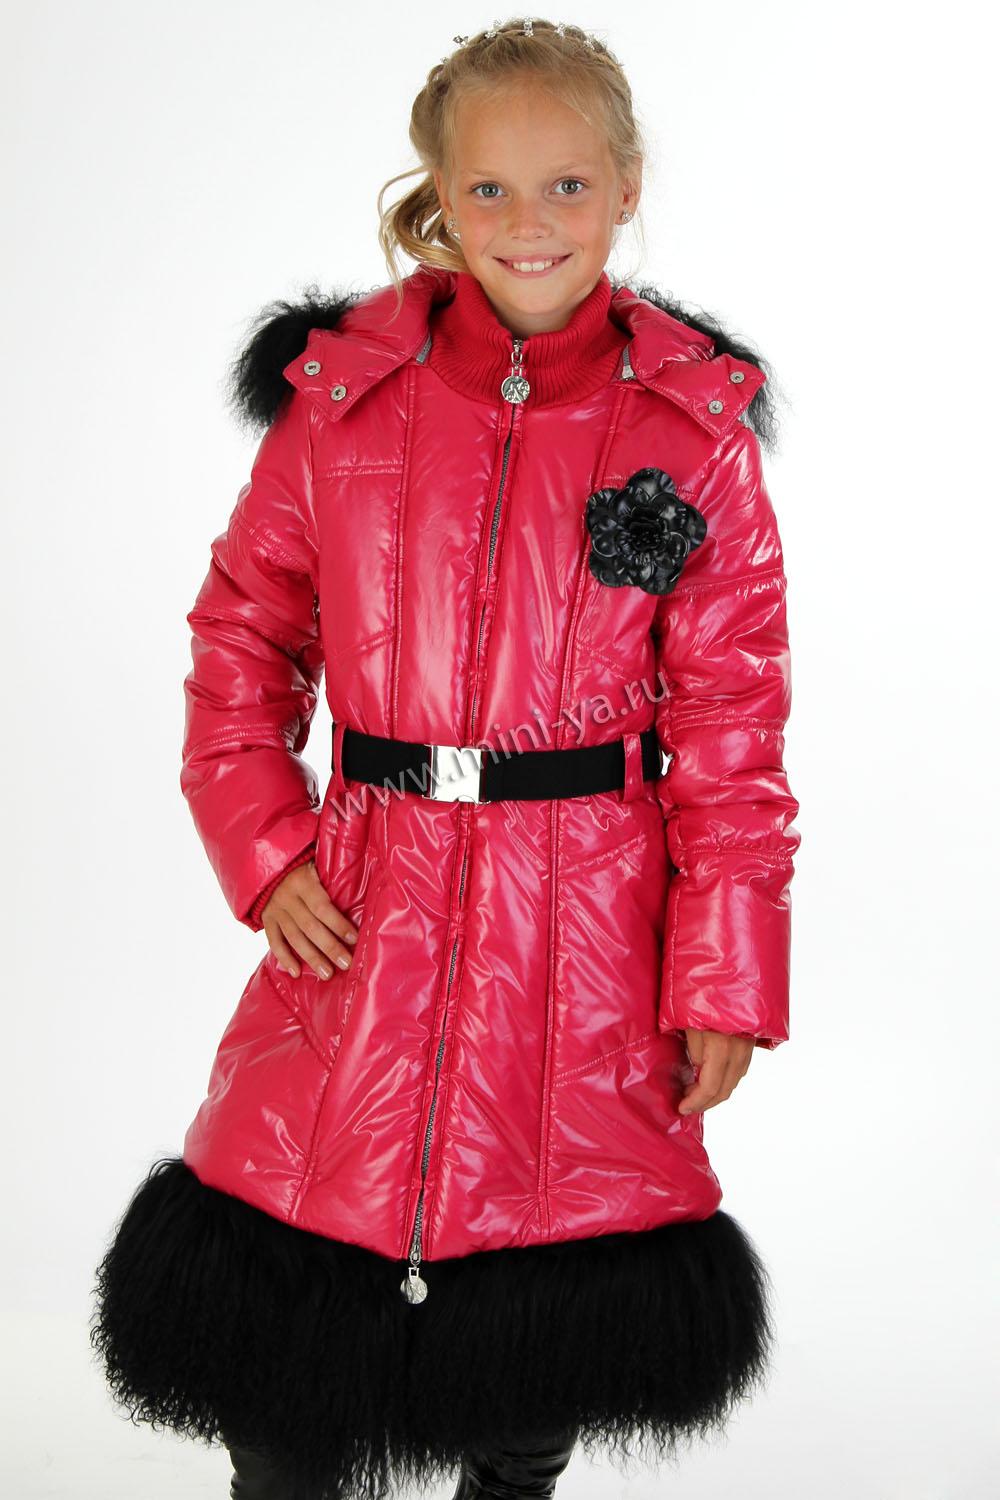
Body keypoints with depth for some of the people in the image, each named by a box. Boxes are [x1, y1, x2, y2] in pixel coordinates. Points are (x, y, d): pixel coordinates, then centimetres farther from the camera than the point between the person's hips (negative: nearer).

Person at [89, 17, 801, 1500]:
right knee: (283, 1279, 5)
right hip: (368, 914, 0)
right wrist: (263, 843, -4)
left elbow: (731, 715, -1)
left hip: (592, 931, 0)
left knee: (563, 1288, 14)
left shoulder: (698, 422, -2)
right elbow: (242, 628, 9)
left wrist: (725, 974, -4)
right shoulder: (341, 391, 0)